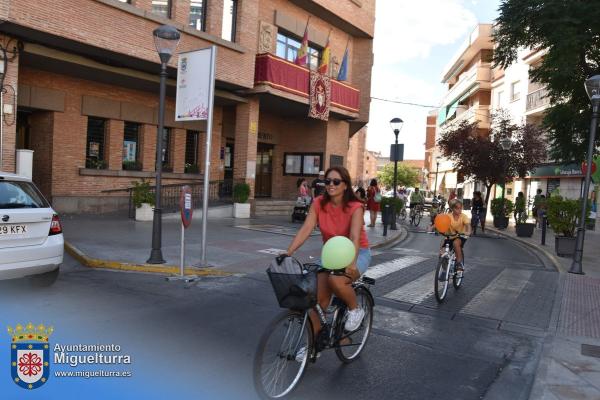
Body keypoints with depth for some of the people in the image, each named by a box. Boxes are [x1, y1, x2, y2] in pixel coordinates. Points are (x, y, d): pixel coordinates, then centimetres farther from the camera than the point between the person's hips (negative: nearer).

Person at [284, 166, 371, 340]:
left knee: (336, 280, -33)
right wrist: (288, 253, -30)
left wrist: (351, 263, -51)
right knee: (319, 297, -5)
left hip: (357, 254, -4)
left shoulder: (355, 207, -21)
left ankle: (355, 309, -3)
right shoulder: (319, 203, -10)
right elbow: (305, 229, -18)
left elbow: (354, 237, -34)